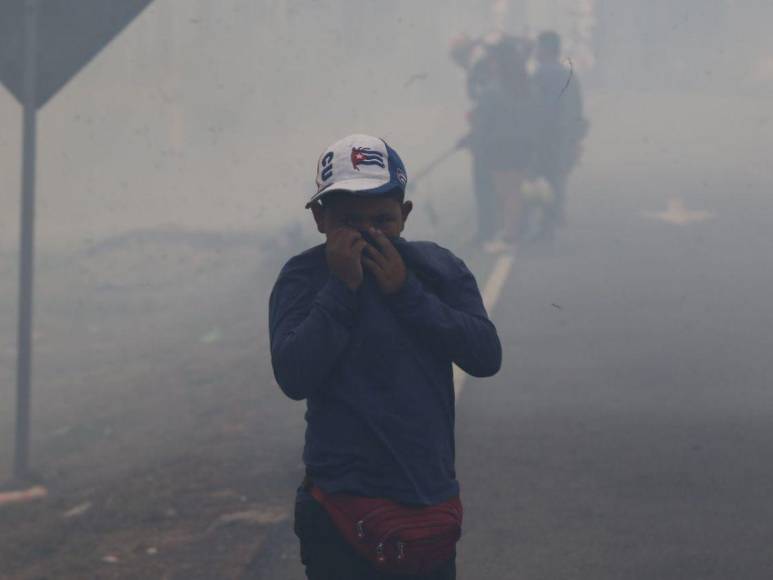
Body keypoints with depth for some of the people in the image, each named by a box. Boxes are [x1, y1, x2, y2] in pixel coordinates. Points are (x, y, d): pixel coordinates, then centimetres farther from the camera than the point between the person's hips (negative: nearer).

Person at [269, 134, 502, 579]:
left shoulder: (438, 268, 3)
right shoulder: (303, 279, -5)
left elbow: (486, 356, -7)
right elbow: (294, 375, -18)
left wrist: (405, 291, -13)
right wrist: (342, 287, -18)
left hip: (433, 505, 4)